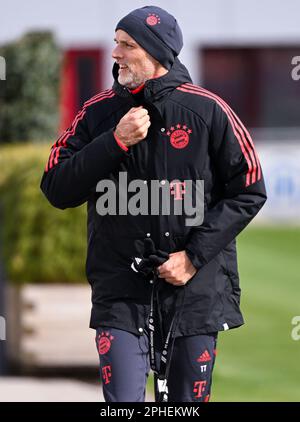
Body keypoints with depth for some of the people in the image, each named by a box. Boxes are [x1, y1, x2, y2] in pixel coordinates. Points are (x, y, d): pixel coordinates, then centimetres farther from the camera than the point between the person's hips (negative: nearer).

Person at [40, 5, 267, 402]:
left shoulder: (208, 110, -3)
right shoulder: (98, 112, 4)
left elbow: (249, 192, 0)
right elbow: (56, 189, -1)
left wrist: (194, 257, -7)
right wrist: (116, 142, -12)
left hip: (197, 291, -1)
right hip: (121, 293, 1)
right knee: (122, 402, -9)